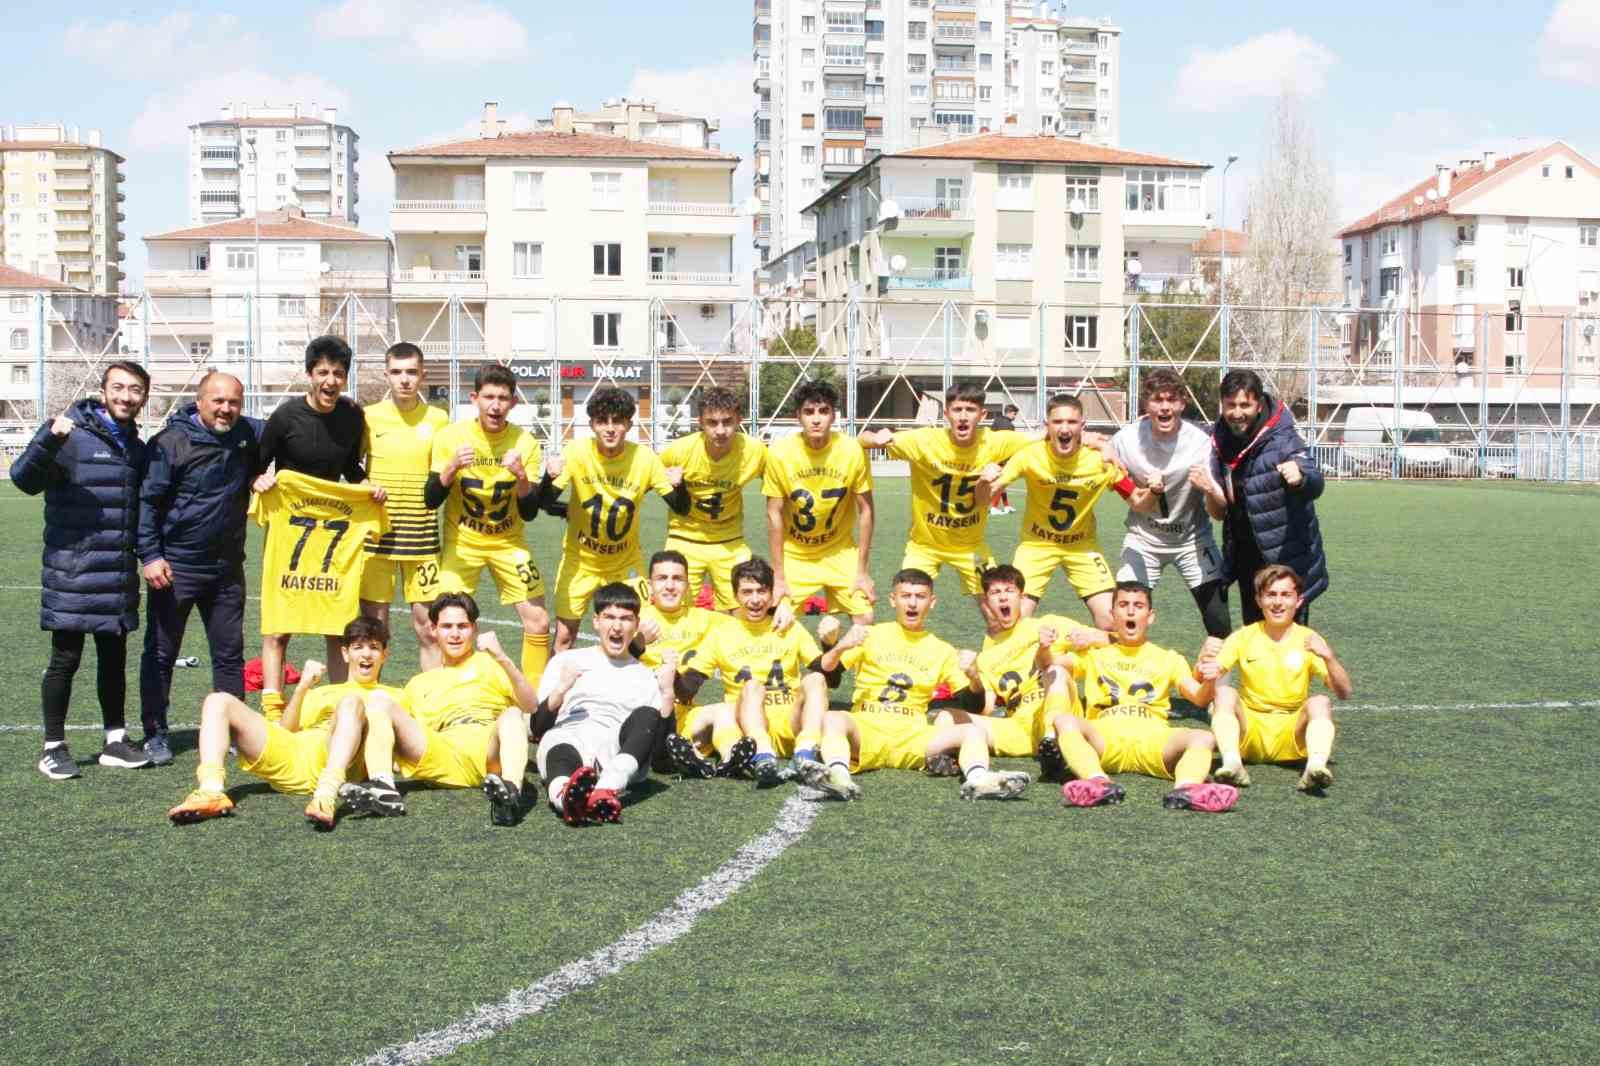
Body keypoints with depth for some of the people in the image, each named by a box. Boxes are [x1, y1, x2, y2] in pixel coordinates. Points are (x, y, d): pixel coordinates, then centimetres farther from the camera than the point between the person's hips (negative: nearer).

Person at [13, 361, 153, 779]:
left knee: (114, 658, 13)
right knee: (65, 659, 1)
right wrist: (49, 439, -35)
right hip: (72, 570, -6)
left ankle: (115, 741, 23)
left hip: (119, 574, 6)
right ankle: (54, 747, 12)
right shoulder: (71, 435, -8)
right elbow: (24, 479, -19)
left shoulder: (136, 448, 12)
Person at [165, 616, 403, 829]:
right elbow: (284, 731, 20)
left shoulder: (392, 696, 31)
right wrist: (302, 687, 7)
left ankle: (327, 795, -54)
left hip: (332, 758, -4)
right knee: (219, 701, -8)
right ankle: (212, 791, -32)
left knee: (352, 701, -32)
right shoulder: (318, 693, 38)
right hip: (288, 756, 4)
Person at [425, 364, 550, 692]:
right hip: (461, 542, -1)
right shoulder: (451, 436, -12)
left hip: (508, 543, 1)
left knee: (538, 622, -4)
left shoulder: (524, 442, -10)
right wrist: (451, 467, -28)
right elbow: (431, 501, -12)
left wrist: (521, 476, -28)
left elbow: (529, 513, -10)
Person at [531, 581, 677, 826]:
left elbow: (663, 741, 14)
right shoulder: (565, 661, 26)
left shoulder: (646, 676, 27)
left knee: (646, 716, -31)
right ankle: (566, 796, -75)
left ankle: (607, 789, -58)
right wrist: (560, 690, 0)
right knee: (560, 751, -38)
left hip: (618, 753, 1)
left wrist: (667, 691, 2)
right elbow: (537, 727, 17)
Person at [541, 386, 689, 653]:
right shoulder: (577, 452, -19)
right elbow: (544, 502, -21)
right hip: (579, 559, -1)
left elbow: (681, 508, -12)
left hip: (626, 561, 1)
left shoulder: (645, 458, -17)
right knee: (564, 635, 3)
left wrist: (679, 485, -35)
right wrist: (549, 477, -43)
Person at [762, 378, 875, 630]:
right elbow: (774, 516, -11)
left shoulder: (852, 450, -17)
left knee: (864, 620, -5)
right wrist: (778, 578, -10)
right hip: (794, 554, -1)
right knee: (779, 621, -9)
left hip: (840, 552, 1)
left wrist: (862, 571, -6)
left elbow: (865, 511, -7)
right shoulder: (780, 453, -18)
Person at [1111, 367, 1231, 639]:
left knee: (1220, 625, -11)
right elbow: (1135, 506, -9)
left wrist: (1210, 489, -40)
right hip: (1143, 537, 1)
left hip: (1192, 536, -1)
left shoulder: (1201, 442, -20)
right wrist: (1152, 493, -31)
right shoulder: (1125, 440, -18)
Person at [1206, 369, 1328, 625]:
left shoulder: (1283, 439, -15)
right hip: (1248, 563, 6)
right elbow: (1219, 513, 4)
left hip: (1286, 559, -6)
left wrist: (1301, 478, -53)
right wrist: (1210, 492, -18)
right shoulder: (1221, 443, 0)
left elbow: (1315, 485, -30)